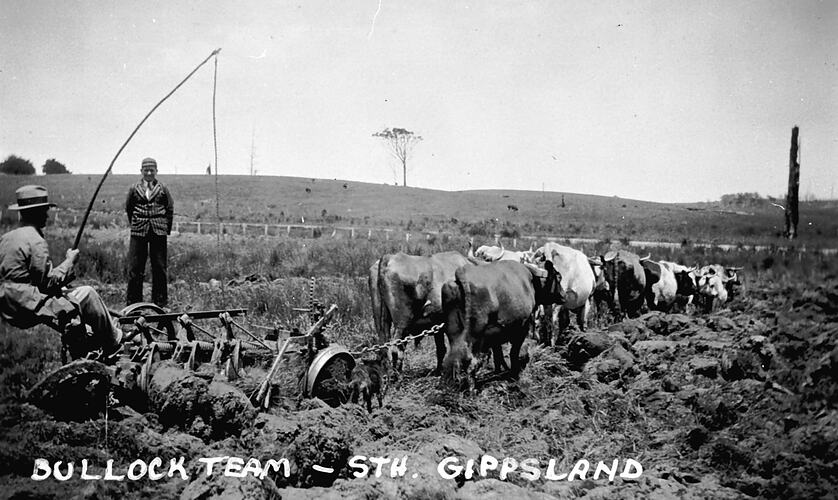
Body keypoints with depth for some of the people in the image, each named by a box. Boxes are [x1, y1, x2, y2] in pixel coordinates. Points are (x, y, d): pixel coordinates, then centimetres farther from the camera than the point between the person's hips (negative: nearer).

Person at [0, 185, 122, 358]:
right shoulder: (35, 240, -18)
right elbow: (48, 282, -19)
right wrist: (69, 261, -5)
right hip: (31, 308, -9)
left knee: (63, 292, 27)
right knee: (87, 293, 1)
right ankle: (114, 342, 15)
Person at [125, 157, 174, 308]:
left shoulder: (162, 189, 5)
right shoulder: (134, 189, 5)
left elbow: (170, 209, 9)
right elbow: (128, 208, 15)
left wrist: (167, 228, 6)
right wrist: (135, 224, 13)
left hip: (159, 233, 0)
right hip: (138, 232, 0)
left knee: (160, 267, 4)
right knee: (135, 267, 0)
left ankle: (160, 301, 13)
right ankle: (133, 302, 8)